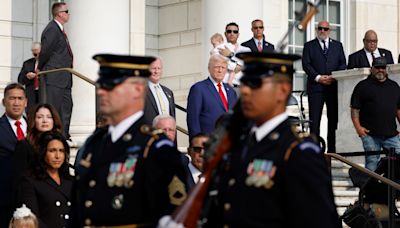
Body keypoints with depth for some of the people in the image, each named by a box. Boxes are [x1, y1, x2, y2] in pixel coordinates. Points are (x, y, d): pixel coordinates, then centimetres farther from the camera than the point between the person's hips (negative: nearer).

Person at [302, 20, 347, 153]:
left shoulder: (337, 45, 16)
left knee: (334, 118, 1)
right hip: (315, 87, -2)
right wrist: (318, 77, -13)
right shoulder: (309, 46, 9)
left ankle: (332, 149, 5)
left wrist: (334, 77, -8)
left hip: (334, 86, 2)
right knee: (314, 119, -4)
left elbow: (342, 63, 9)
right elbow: (306, 65, 0)